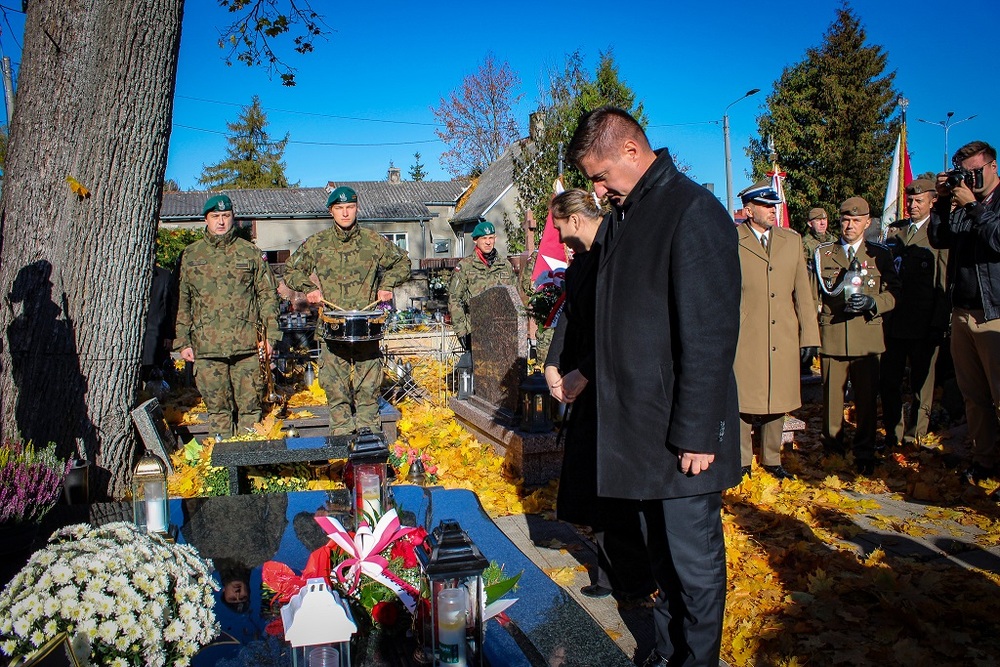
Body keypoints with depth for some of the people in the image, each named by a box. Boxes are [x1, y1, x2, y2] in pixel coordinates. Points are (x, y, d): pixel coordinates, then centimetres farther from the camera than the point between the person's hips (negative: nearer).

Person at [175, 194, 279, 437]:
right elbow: (182, 301, 12)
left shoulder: (250, 252, 7)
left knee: (250, 405, 2)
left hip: (247, 344, -1)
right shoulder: (191, 255, 11)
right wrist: (183, 341, 6)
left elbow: (268, 296, 7)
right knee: (216, 407, 6)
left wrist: (269, 335, -1)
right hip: (207, 347, 1)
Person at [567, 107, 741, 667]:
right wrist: (588, 372, 14)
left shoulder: (693, 211, -15)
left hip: (681, 433, -8)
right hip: (639, 426, 8)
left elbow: (709, 335, -19)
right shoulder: (624, 216, 11)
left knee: (694, 558, 6)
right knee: (661, 551, 18)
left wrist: (697, 432, -19)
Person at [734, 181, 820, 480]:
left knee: (778, 400, 10)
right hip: (744, 339, -4)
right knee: (742, 400, 2)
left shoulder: (792, 240, 12)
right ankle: (741, 461, 17)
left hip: (783, 340, 4)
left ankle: (772, 460, 26)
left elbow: (803, 292, 11)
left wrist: (809, 336, 7)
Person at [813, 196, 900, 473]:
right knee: (831, 397, 3)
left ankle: (864, 454, 16)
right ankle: (832, 451, 19)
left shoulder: (880, 254, 12)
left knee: (867, 398, 2)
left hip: (868, 338, 0)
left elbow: (894, 293, 5)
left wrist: (872, 302, -14)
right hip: (832, 338, 0)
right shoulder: (823, 253, 11)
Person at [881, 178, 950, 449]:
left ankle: (914, 437, 18)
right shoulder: (894, 229, 12)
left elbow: (945, 281, -6)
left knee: (921, 384, 7)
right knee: (889, 381, 8)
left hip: (924, 323, -4)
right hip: (894, 320, 4)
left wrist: (939, 323, -11)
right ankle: (893, 433, 21)